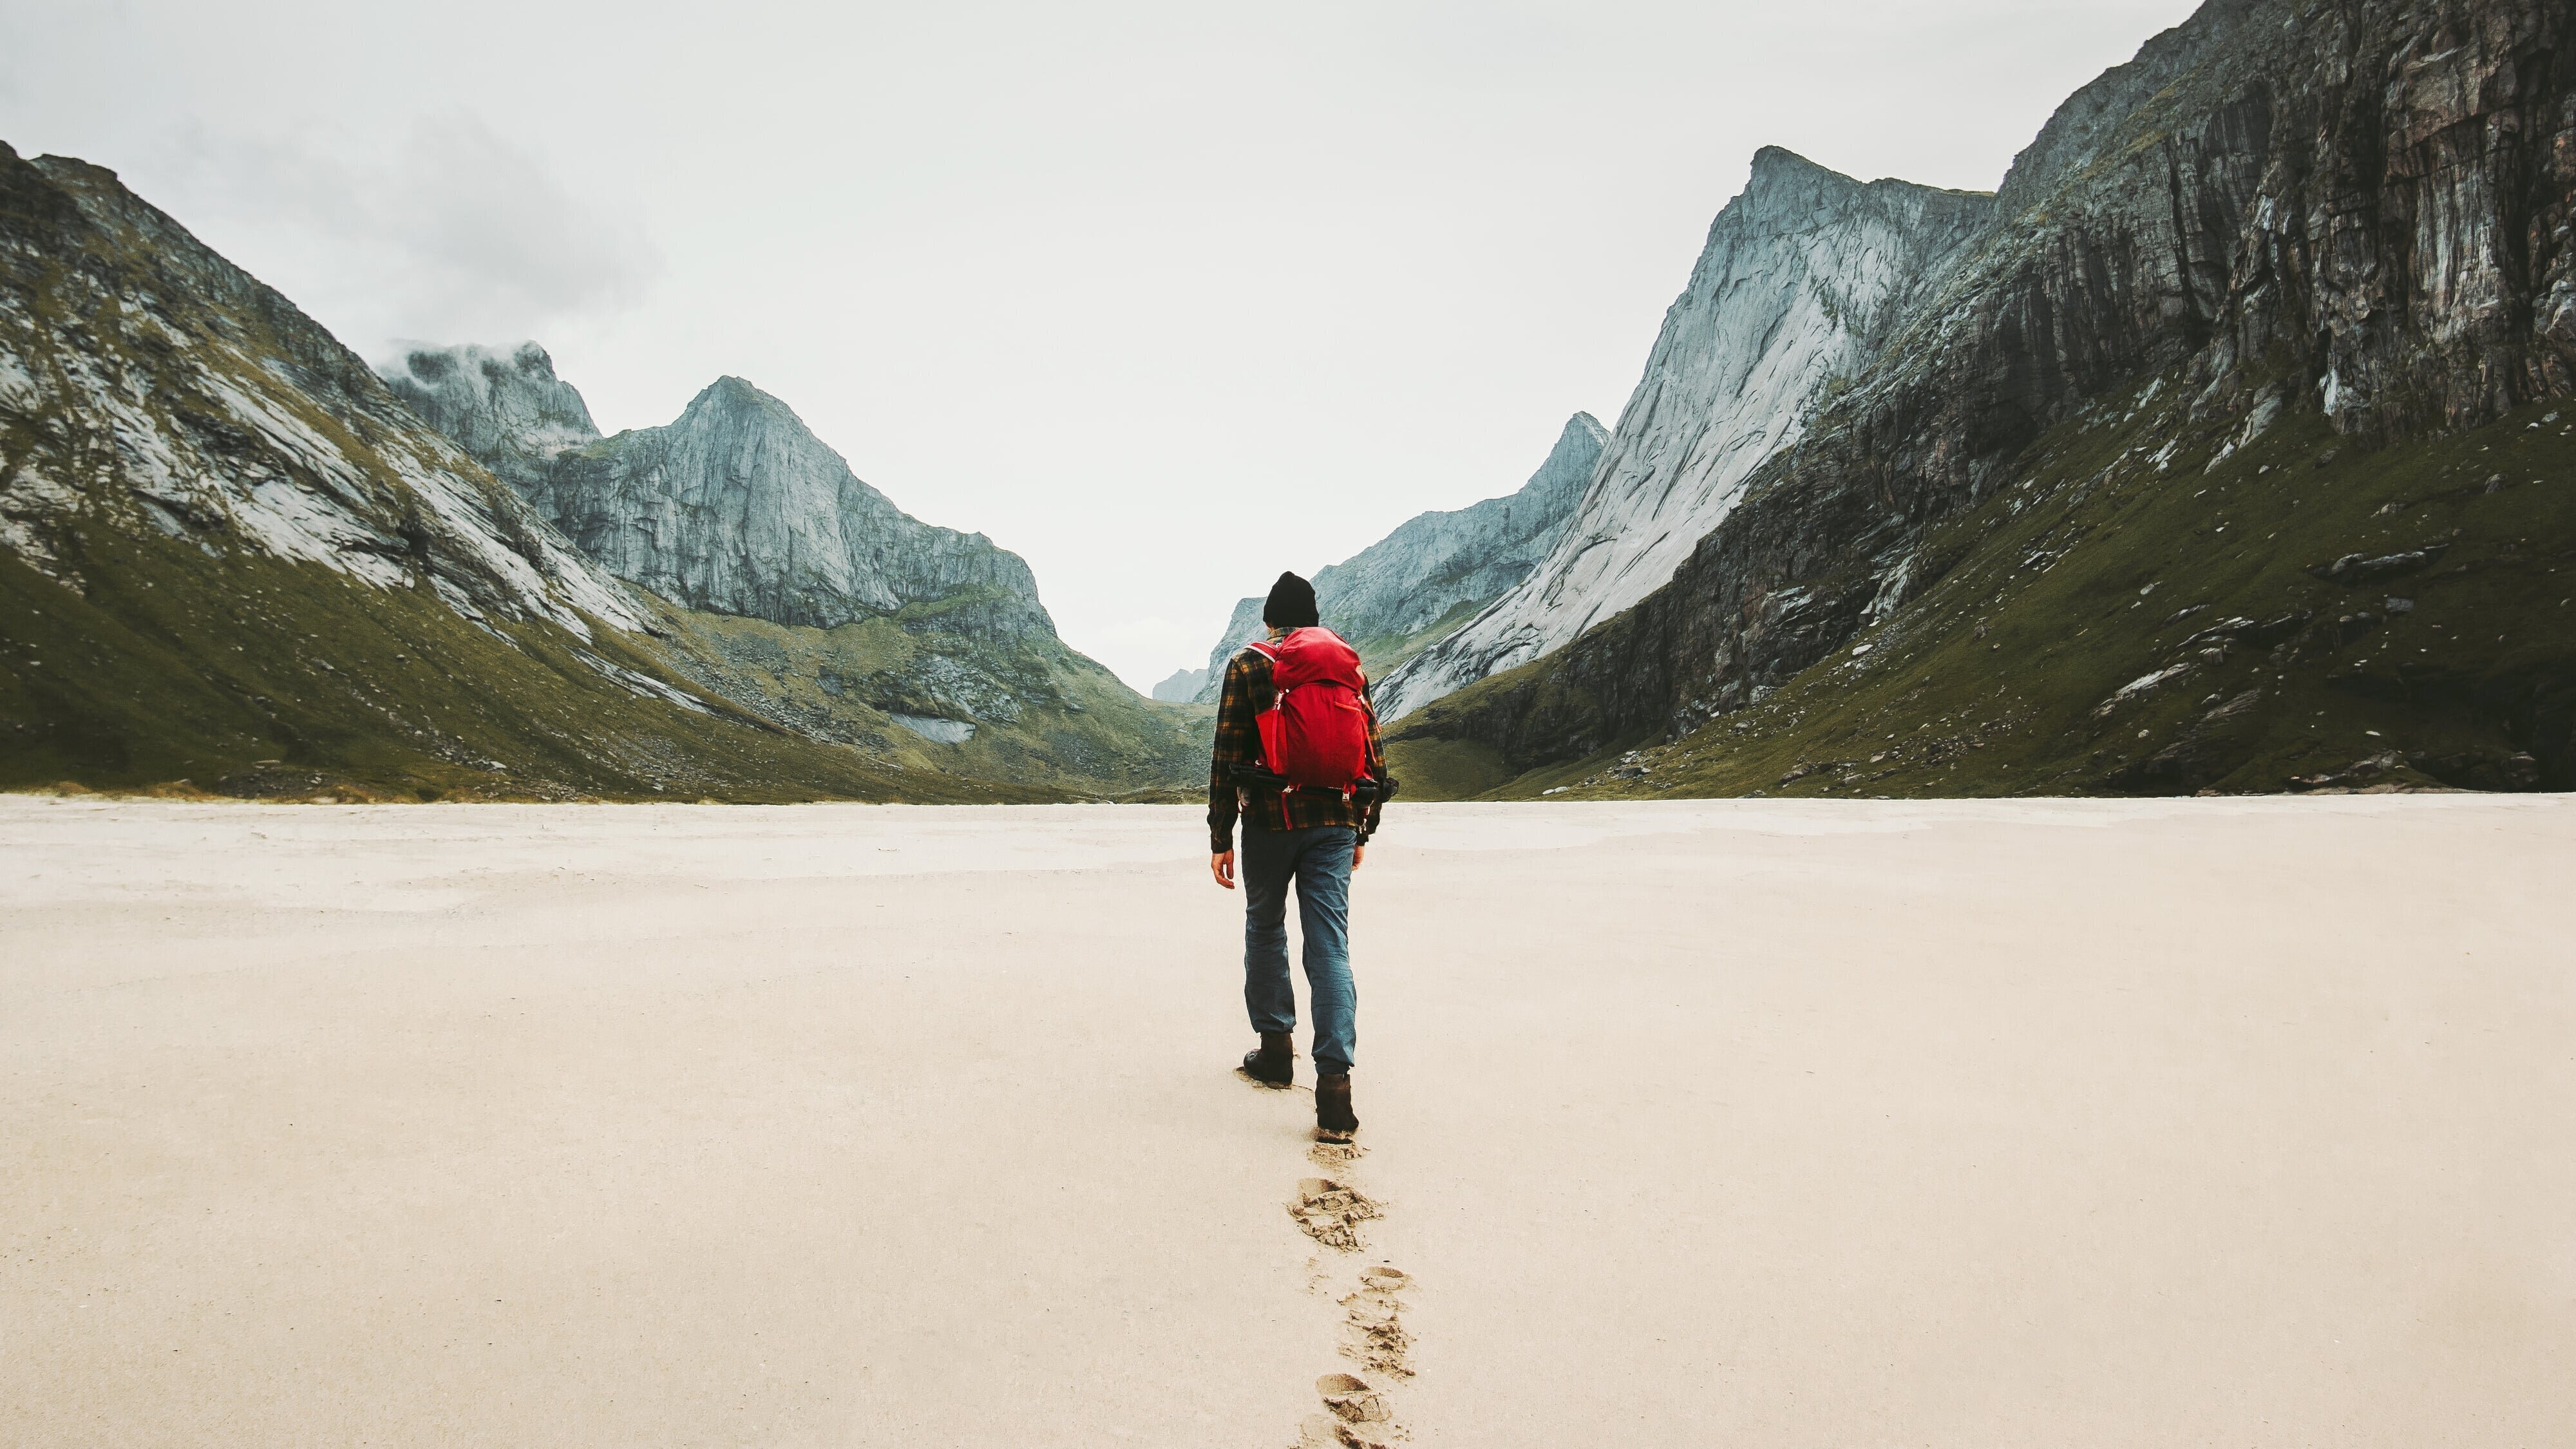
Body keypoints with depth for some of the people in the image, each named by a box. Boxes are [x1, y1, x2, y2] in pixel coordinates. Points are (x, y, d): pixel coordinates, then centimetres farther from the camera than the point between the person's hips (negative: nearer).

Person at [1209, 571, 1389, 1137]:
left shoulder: (1247, 666, 0)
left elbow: (1228, 757, -5)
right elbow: (1374, 756, 11)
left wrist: (1219, 838, -1)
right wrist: (1362, 832, 19)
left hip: (1270, 821, -2)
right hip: (1335, 824, 2)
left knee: (1265, 929, 19)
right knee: (1330, 946, -2)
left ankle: (1275, 1047, 25)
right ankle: (1334, 1079, -11)